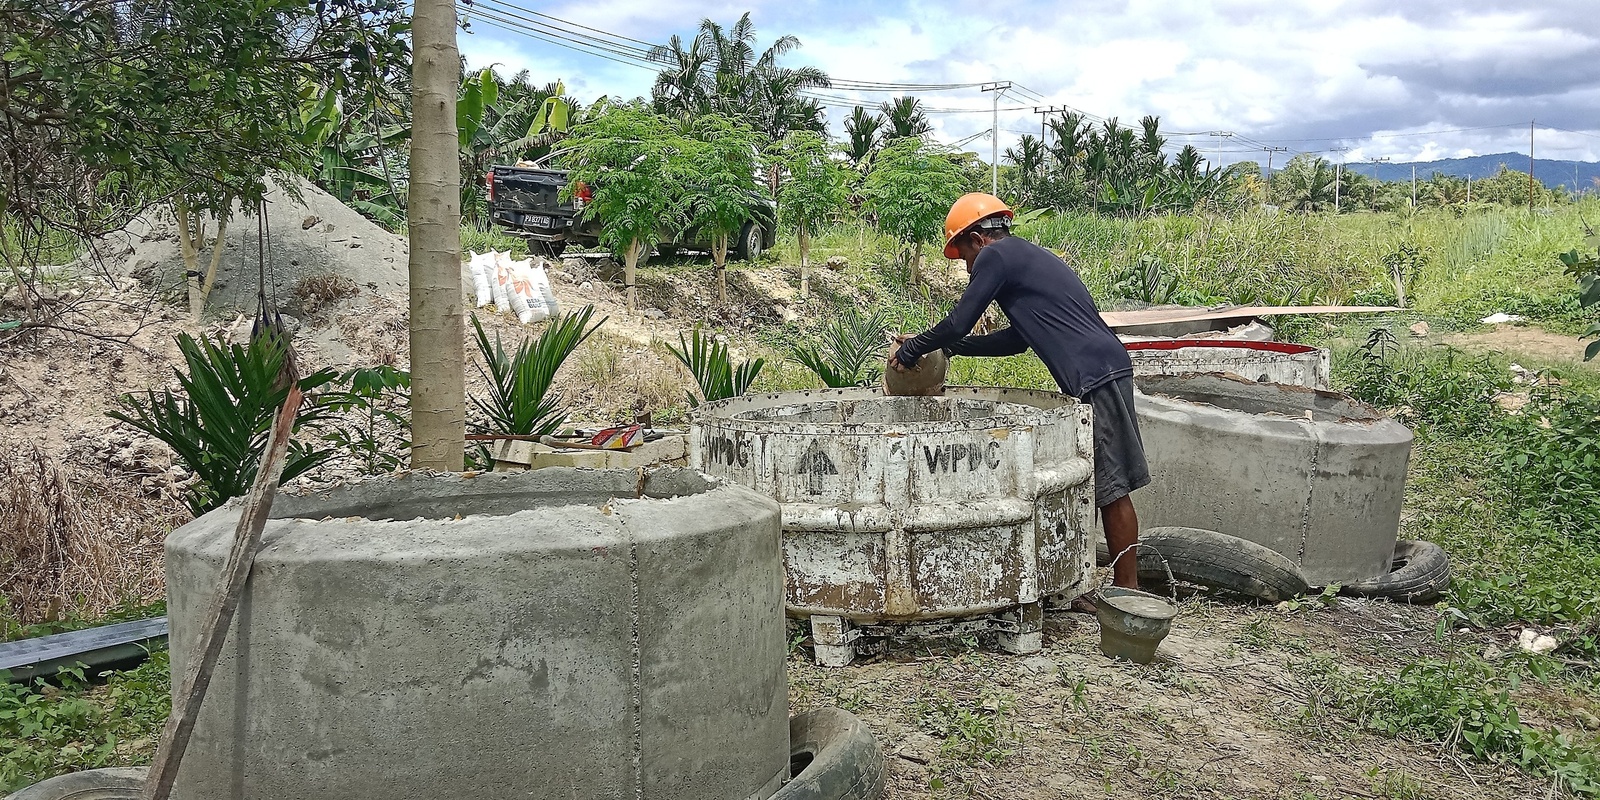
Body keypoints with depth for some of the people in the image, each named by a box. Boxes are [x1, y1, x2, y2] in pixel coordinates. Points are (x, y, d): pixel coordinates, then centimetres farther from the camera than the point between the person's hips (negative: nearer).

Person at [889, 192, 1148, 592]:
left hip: (1096, 377, -10)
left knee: (1111, 488, -4)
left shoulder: (995, 256, -3)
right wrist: (949, 348, 27)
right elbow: (1017, 339, 29)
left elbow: (958, 324, -5)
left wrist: (911, 350, 10)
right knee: (1106, 487, 14)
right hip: (1108, 370, 10)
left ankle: (1128, 589, 3)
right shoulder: (1028, 257, 26)